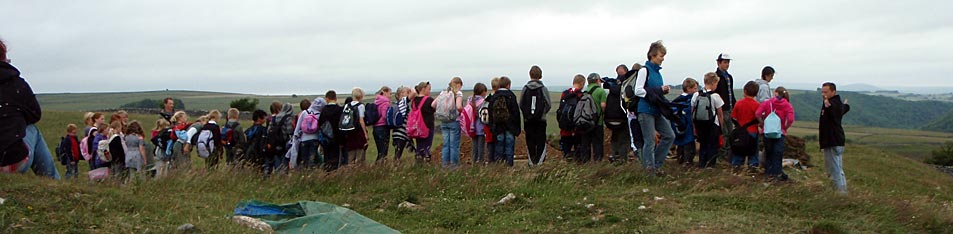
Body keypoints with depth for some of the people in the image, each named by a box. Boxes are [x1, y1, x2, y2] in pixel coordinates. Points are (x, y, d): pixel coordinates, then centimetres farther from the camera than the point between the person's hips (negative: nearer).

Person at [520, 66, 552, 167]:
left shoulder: (525, 88, -4)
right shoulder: (543, 89, -7)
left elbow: (521, 104, -1)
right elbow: (549, 104, -4)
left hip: (528, 119, 1)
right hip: (541, 119, -1)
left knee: (530, 140, 8)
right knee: (540, 140, 6)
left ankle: (532, 160, 10)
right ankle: (539, 161, 2)